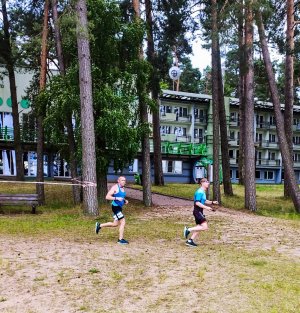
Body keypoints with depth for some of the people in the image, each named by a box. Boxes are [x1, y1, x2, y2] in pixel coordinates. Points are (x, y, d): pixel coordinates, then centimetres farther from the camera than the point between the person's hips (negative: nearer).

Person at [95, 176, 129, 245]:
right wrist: (117, 198, -26)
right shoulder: (115, 187, -11)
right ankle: (121, 239, 0)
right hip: (116, 207, -9)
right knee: (123, 222, -10)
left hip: (120, 207, 9)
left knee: (115, 224, 16)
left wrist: (125, 201, 6)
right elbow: (107, 197, -17)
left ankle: (99, 225, 31)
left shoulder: (123, 188, 14)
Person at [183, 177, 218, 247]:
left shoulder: (203, 192, 16)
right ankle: (188, 230, -10)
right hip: (197, 211, -10)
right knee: (205, 227, -15)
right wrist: (206, 207, -25)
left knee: (199, 227, 13)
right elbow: (197, 203, -24)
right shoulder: (200, 192, -16)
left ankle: (190, 241, 17)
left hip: (199, 212, 10)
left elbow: (204, 201, 27)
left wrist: (212, 202, 15)